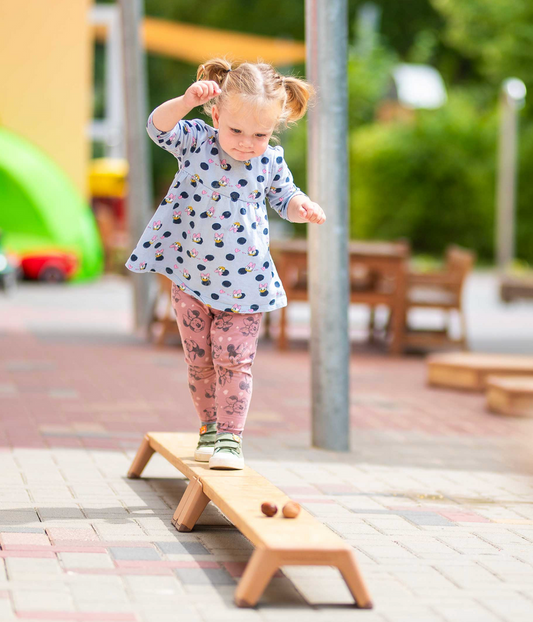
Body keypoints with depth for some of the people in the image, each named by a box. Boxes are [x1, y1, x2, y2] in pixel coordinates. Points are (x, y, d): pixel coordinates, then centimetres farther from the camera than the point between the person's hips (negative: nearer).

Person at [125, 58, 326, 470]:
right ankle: (209, 427, 28)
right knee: (200, 360, 11)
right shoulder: (197, 142, -12)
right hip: (191, 277, 0)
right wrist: (187, 101, -46)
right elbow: (159, 127, -29)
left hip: (244, 282, 0)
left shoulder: (271, 161, -7)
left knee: (234, 361, -3)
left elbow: (284, 197, 11)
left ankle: (230, 436, 6)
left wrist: (302, 208, -12)